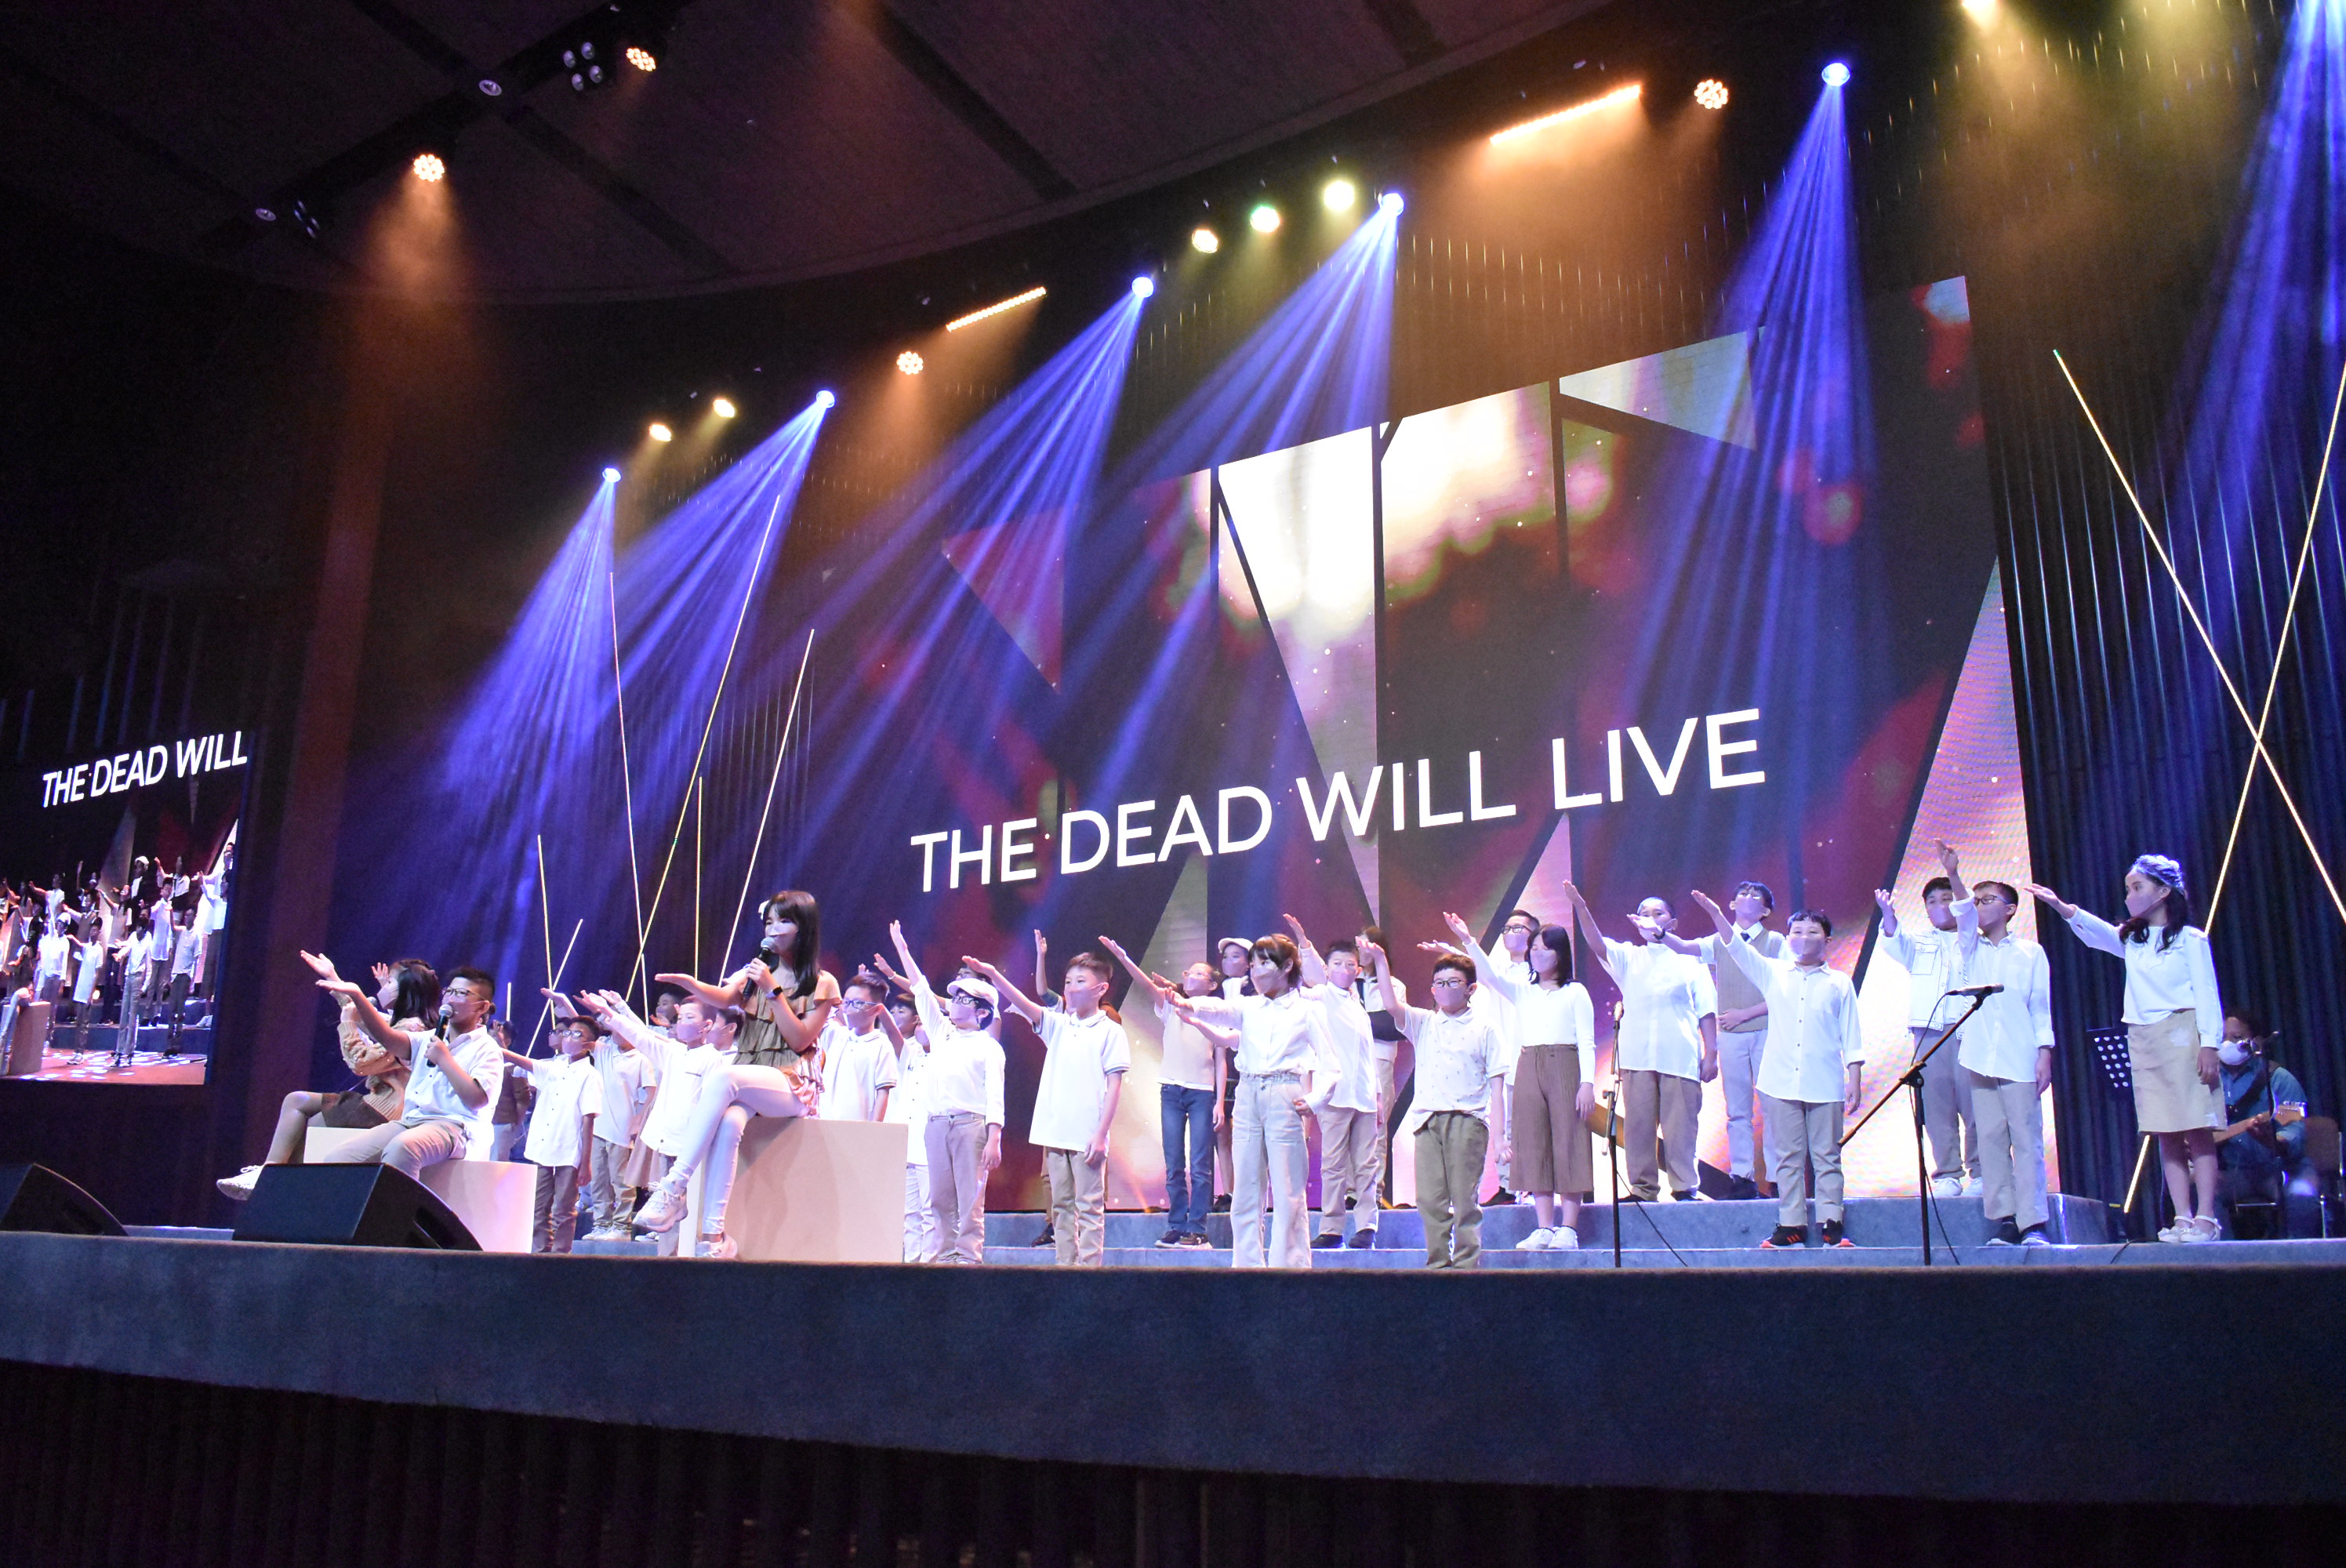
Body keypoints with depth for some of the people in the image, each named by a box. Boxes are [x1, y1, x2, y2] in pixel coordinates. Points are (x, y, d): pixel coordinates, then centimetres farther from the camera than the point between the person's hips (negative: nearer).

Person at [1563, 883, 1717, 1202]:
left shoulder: (1690, 960, 13)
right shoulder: (1628, 957, 17)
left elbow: (1706, 1011, 10)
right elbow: (1598, 943, -2)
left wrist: (1711, 1054, 1)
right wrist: (1581, 908, -18)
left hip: (1680, 1057, -2)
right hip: (1637, 1056, 2)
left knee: (1680, 1125, -3)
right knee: (1638, 1124, 1)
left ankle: (1684, 1188, 4)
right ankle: (1643, 1188, 6)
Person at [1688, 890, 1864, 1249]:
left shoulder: (1839, 983, 6)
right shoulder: (1773, 974, 9)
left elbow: (1851, 1038, 6)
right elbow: (1737, 948, -2)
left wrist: (1855, 1082, 1)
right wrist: (1716, 913, -16)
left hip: (1825, 1085, -1)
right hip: (1781, 1084, 1)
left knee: (1826, 1156, 3)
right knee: (1788, 1156, 5)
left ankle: (1830, 1223, 8)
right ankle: (1791, 1225, 9)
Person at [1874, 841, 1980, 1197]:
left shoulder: (1967, 939, 14)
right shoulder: (1918, 944, 19)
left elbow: (1967, 912, -5)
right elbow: (1894, 941, -2)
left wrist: (1953, 874, -22)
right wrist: (1888, 913, -24)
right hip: (1927, 1032, 2)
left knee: (1973, 1102, -7)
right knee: (1936, 1105, -2)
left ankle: (1979, 1173, 0)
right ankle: (1947, 1175, 2)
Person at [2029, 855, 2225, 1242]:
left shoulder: (2190, 939, 1)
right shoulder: (2131, 939, 15)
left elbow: (2207, 994, -3)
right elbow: (2095, 930, -4)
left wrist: (2210, 1045, -11)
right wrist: (2060, 906, -22)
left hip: (2183, 1035, -6)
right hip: (2142, 1040, 6)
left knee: (2197, 1130, -7)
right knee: (2166, 1134, 3)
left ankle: (2206, 1219, -9)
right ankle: (2183, 1218, 3)